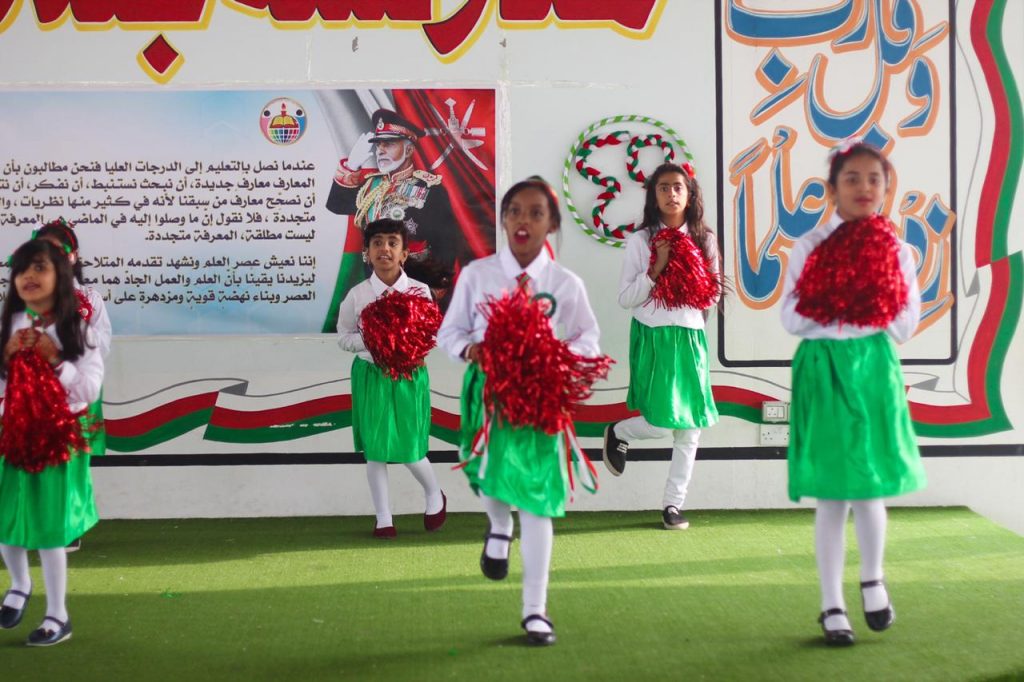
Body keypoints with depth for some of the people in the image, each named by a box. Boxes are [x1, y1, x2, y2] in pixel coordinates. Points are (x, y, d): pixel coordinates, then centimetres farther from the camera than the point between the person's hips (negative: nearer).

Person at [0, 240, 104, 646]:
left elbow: (90, 389, -10)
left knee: (49, 529, 1)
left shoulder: (77, 327, -7)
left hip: (60, 437, -3)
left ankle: (58, 616, 16)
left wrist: (55, 359, -18)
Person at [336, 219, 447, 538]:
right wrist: (370, 340, -15)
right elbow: (344, 337, 3)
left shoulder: (419, 292, -6)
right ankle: (383, 516, 19)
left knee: (409, 448, 2)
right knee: (374, 449, 4)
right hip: (370, 376, 1)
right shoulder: (357, 294, -5)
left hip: (409, 376, -1)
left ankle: (434, 495, 32)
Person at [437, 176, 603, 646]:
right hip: (487, 387, 0)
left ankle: (535, 610, 13)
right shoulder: (476, 274, 1)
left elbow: (588, 342, 5)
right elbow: (449, 331, 7)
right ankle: (499, 524, 15)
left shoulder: (565, 284, 0)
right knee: (490, 467, -25)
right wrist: (469, 348, -15)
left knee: (537, 500, 1)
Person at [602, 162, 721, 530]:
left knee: (690, 428, 5)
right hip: (652, 337, -4)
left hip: (690, 337, 4)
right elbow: (625, 298, -5)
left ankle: (673, 505, 17)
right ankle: (617, 433, 22)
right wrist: (656, 269, -16)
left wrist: (699, 285, -9)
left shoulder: (704, 240, 7)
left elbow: (714, 294, 12)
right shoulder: (641, 240, -1)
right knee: (663, 421, -12)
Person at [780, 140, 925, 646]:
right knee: (831, 495, 4)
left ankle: (873, 580, 28)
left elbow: (905, 326, 1)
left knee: (869, 487, 0)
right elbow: (792, 319, -5)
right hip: (824, 370, -1)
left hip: (874, 369, 1)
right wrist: (841, 297, -13)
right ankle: (832, 606, 16)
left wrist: (872, 296, -10)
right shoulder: (810, 246, 0)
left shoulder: (895, 250, 4)